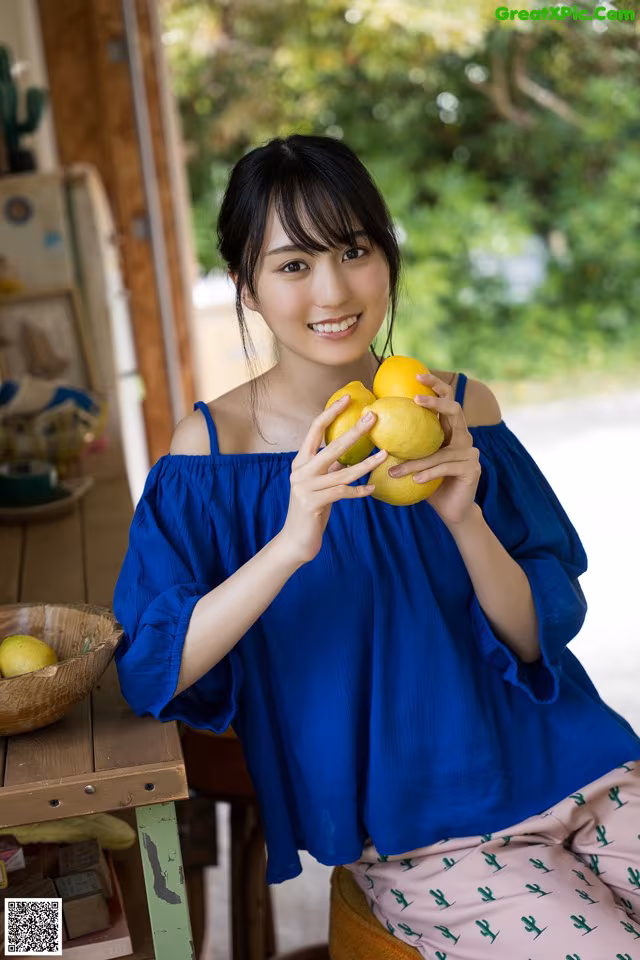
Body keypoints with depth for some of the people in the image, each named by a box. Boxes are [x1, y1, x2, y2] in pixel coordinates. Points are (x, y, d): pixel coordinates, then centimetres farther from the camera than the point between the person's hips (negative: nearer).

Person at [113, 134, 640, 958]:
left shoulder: (462, 408, 1)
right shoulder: (214, 440, -7)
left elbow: (537, 639, 0)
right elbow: (151, 673, -15)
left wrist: (464, 518, -18)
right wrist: (291, 543, -28)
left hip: (561, 766, 4)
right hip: (418, 837, -3)